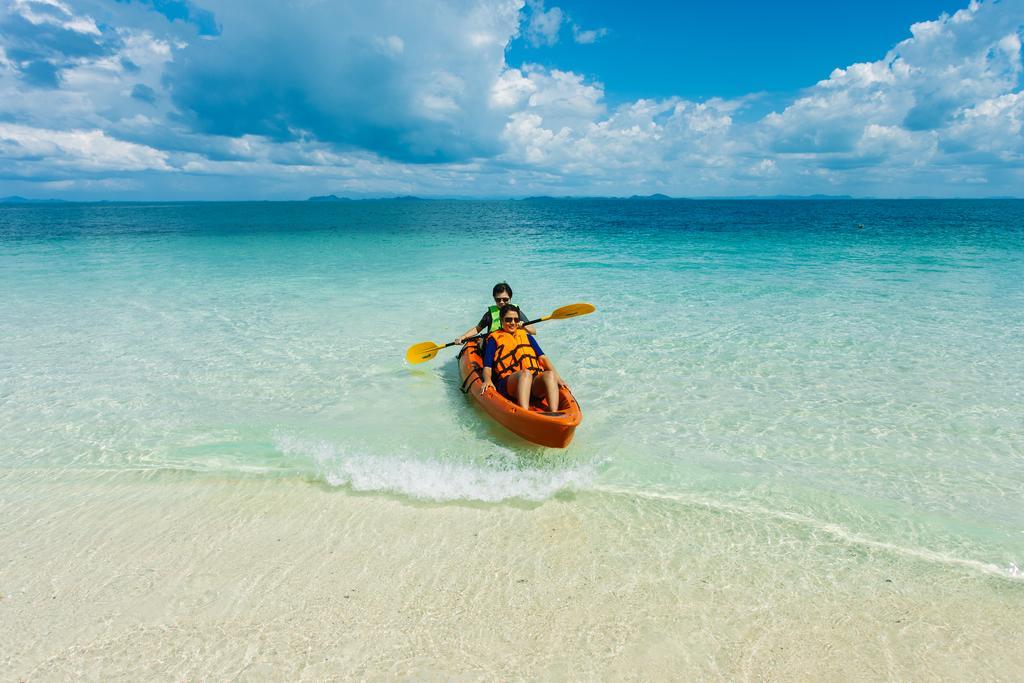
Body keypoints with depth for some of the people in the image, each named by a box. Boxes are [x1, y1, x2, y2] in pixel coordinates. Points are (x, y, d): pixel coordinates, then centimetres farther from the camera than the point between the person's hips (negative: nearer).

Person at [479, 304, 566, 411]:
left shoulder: (526, 336, 31)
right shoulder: (494, 338, 21)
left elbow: (542, 357, 18)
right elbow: (487, 367, 10)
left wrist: (556, 376, 1)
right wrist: (487, 380, -14)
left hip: (535, 382, 3)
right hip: (508, 384, -3)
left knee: (549, 374, -32)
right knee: (525, 373, -38)